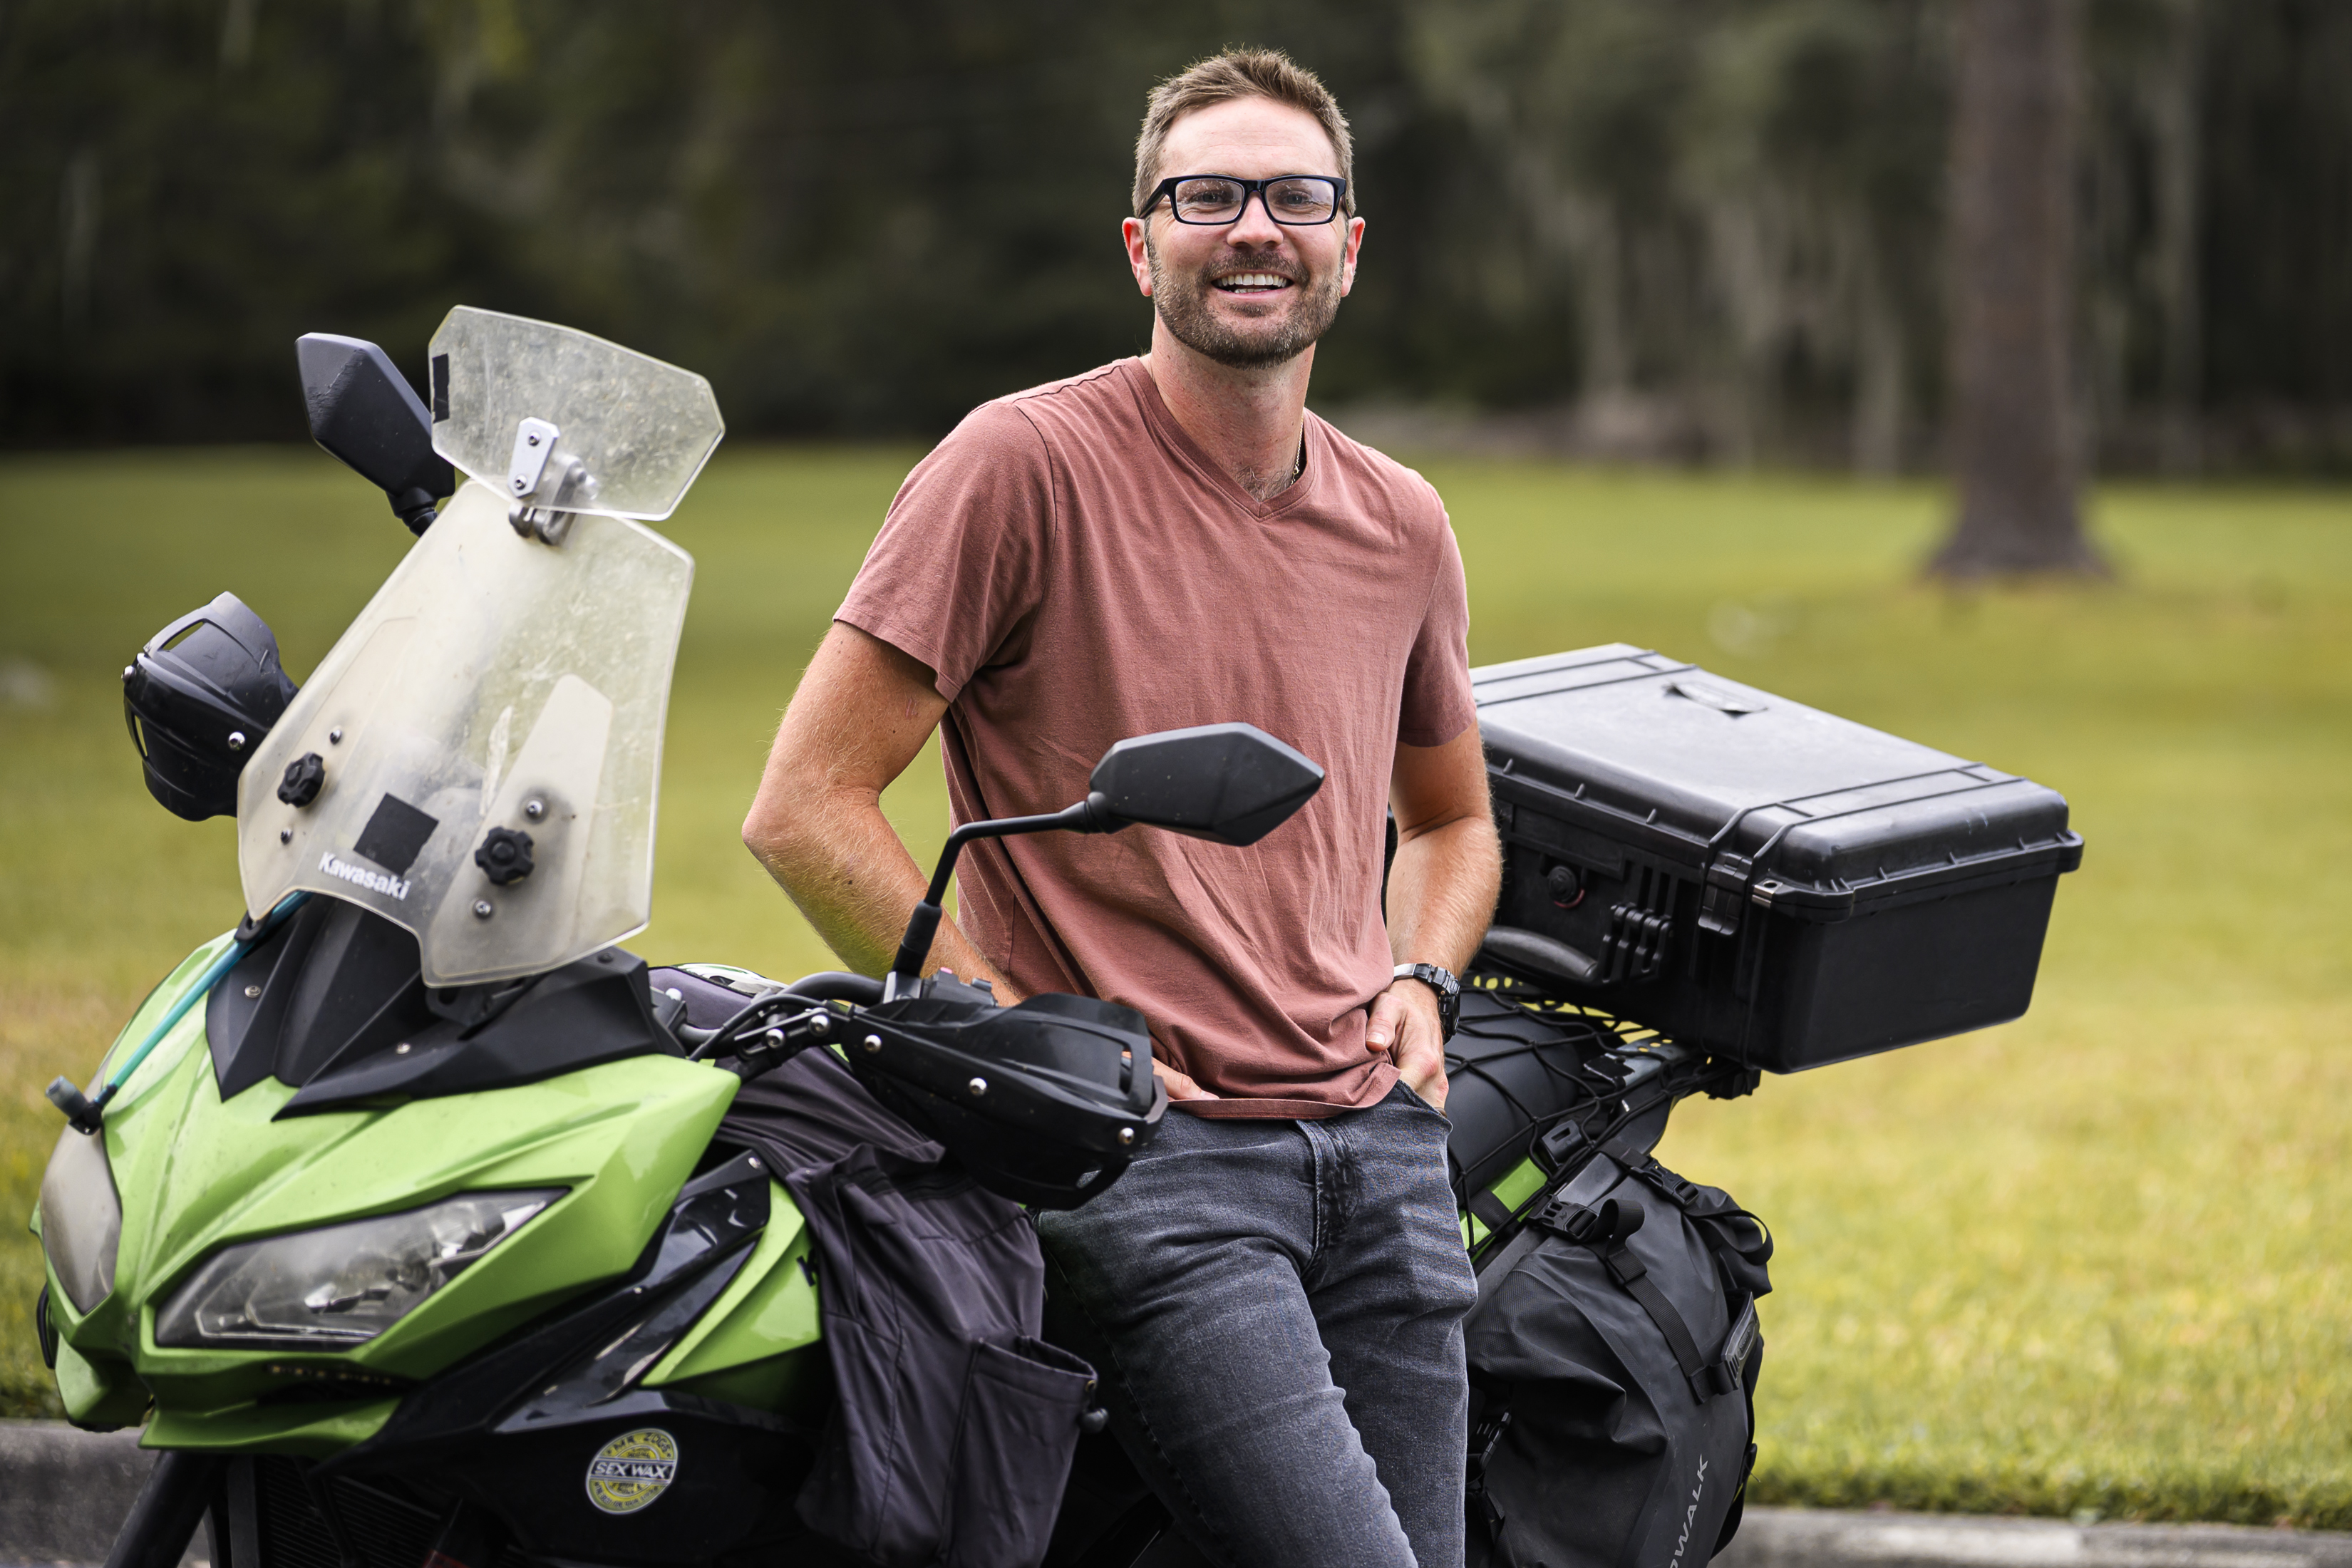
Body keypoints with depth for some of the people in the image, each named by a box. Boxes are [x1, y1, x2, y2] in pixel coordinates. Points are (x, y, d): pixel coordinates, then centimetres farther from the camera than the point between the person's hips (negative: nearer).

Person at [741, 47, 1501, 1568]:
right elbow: (804, 807, -7)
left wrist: (1421, 984, 10)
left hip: (1378, 1142, 6)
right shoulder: (1028, 462, -5)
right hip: (1145, 1154, -6)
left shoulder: (1401, 525, 13)